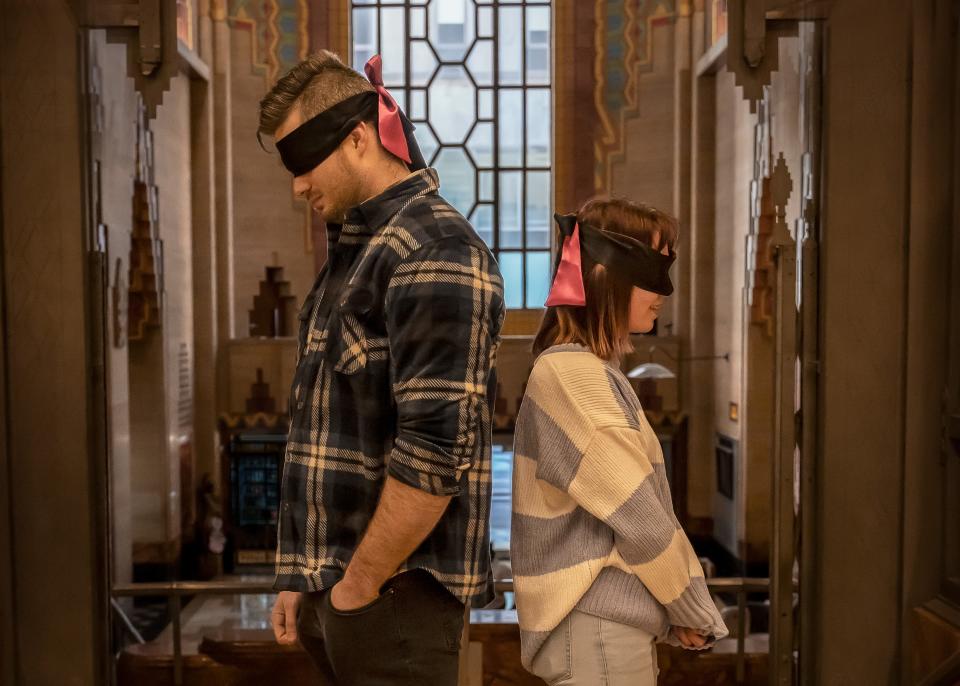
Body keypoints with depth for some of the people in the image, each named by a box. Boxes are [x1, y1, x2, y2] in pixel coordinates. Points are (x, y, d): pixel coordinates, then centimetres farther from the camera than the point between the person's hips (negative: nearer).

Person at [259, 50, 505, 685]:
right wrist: (303, 576, 13)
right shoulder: (354, 250, 14)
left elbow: (437, 451, -23)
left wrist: (359, 588, -15)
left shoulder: (432, 252, -15)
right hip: (334, 586, 8)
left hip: (395, 592, -8)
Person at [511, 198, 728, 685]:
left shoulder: (592, 371, 14)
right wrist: (695, 612, -6)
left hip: (611, 623, 9)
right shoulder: (573, 372, -17)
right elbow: (638, 515, -18)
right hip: (597, 628, -9)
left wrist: (675, 613, 8)